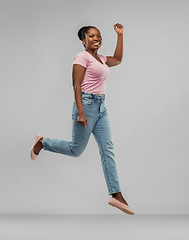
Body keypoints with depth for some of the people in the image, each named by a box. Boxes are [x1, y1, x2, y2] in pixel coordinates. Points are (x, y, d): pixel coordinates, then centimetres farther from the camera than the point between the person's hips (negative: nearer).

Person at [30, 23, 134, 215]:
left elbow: (118, 59, 26)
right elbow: (76, 85, -14)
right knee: (76, 149, 2)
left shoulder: (101, 59, 15)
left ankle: (116, 195, 1)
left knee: (108, 150, 1)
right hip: (86, 104, -8)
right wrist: (80, 112, -22)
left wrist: (120, 35, 21)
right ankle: (42, 142, 26)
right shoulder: (82, 57, -8)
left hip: (101, 107, 8)